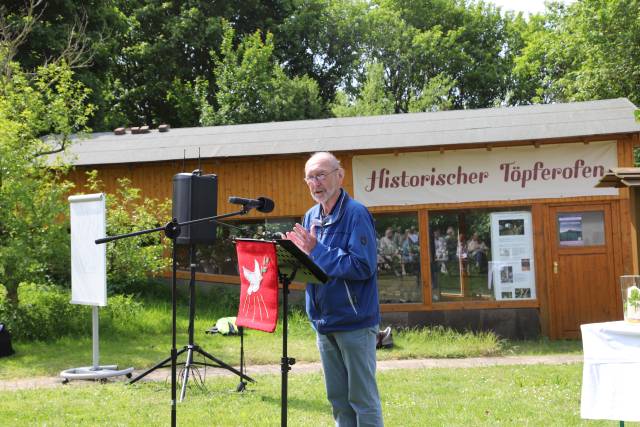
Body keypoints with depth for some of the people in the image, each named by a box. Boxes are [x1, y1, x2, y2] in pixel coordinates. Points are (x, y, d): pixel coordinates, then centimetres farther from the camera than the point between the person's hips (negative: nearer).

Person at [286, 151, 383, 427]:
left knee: (362, 397, -1)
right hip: (323, 322, 8)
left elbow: (363, 267, -22)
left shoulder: (356, 214, -12)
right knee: (338, 399, 15)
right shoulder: (311, 217, 11)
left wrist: (317, 251, -21)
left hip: (354, 321, -7)